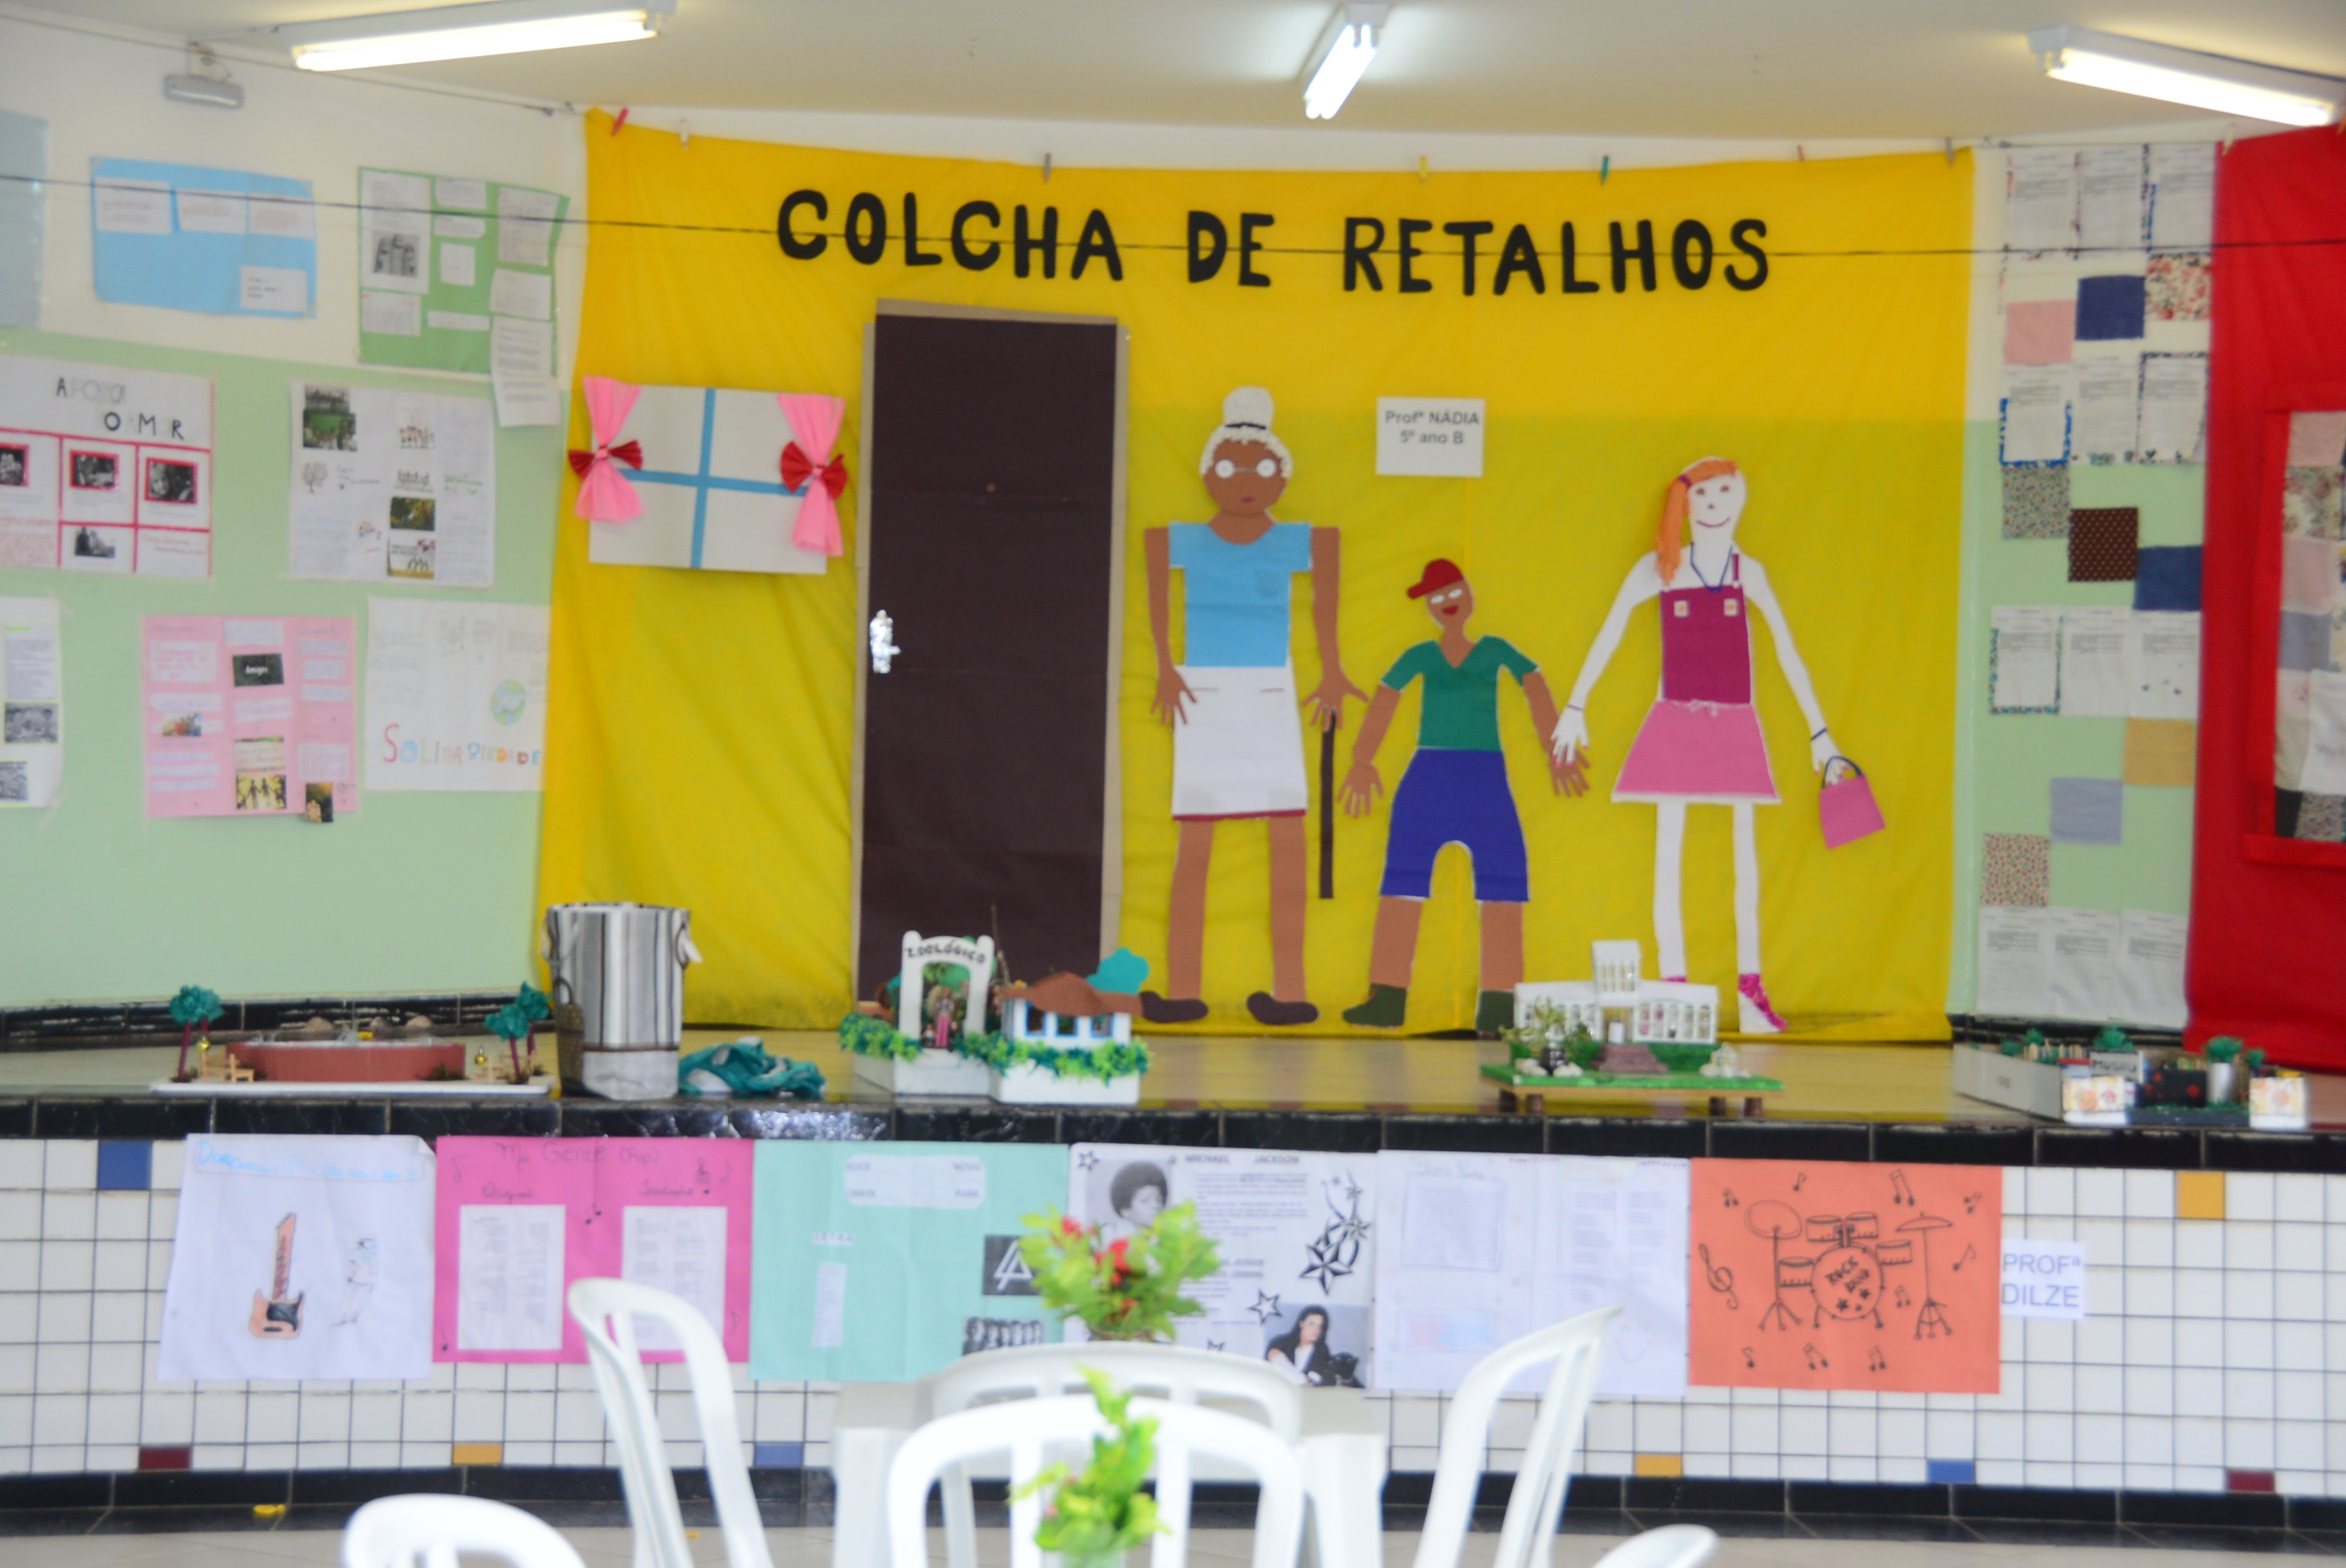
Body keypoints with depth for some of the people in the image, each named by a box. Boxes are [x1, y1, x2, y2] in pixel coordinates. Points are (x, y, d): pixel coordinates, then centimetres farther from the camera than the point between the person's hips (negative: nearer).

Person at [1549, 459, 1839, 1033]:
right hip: (1676, 726, -1)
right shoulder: (1660, 568, 2)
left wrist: (1819, 730, 5)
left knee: (1745, 858, 3)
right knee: (1669, 856, 0)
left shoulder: (1748, 572, 4)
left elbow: (1787, 651, 6)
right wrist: (1575, 706, 0)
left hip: (1736, 728, 1)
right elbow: (1608, 635, 4)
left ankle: (1750, 990, 9)